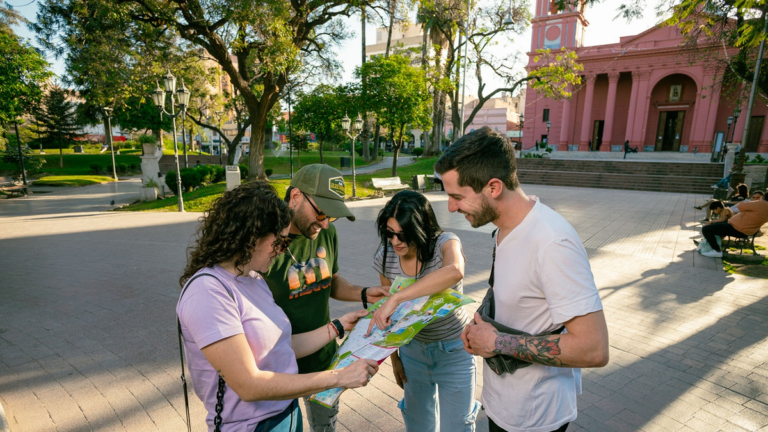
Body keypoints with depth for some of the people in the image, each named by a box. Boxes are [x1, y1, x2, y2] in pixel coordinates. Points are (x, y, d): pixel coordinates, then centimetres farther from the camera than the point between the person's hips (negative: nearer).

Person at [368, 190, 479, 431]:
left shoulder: (444, 243, -24)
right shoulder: (386, 257, -12)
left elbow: (454, 271, -49)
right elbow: (389, 312, 1)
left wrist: (395, 299, -53)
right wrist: (394, 357, 6)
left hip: (453, 351, -3)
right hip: (413, 351, 4)